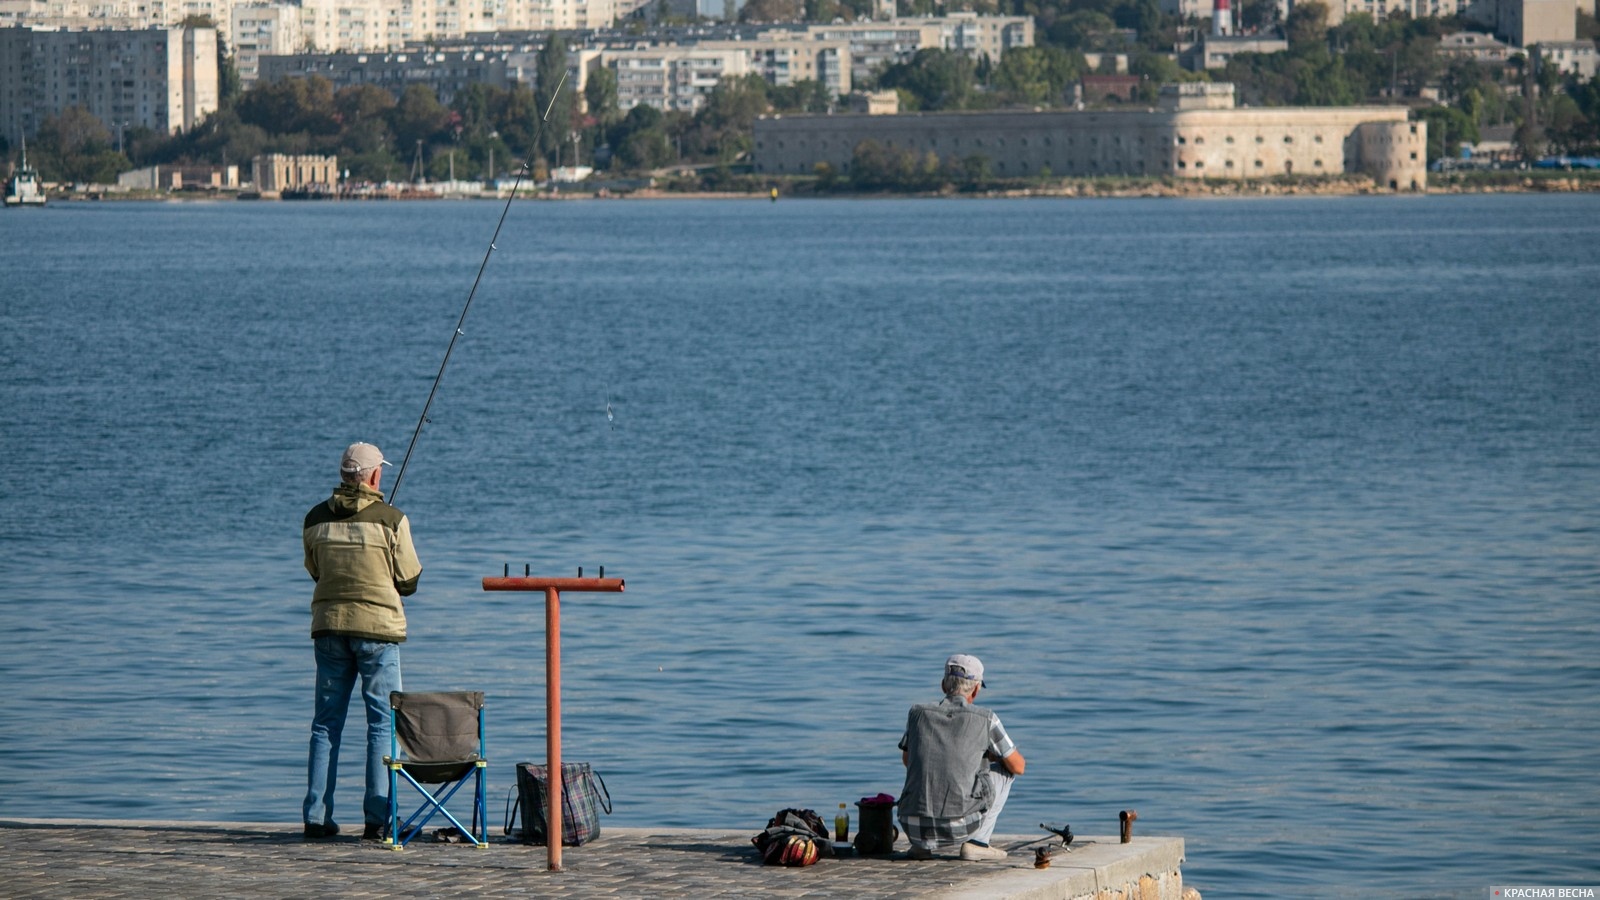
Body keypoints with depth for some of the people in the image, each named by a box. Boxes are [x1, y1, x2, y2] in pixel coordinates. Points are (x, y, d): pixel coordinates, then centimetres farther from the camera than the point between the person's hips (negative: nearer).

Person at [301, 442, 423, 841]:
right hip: (377, 627, -4)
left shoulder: (316, 519, 2)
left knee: (326, 723, 10)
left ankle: (317, 817, 7)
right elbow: (409, 581, -2)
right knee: (383, 724, 2)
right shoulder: (391, 520, -9)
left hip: (329, 625, 4)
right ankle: (377, 818, -3)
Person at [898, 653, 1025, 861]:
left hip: (914, 828, 4)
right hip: (960, 827, -4)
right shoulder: (986, 720, -1)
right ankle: (977, 842, 10)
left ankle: (922, 845, 17)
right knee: (1004, 769, 21)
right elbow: (1018, 766, 12)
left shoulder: (918, 713, 8)